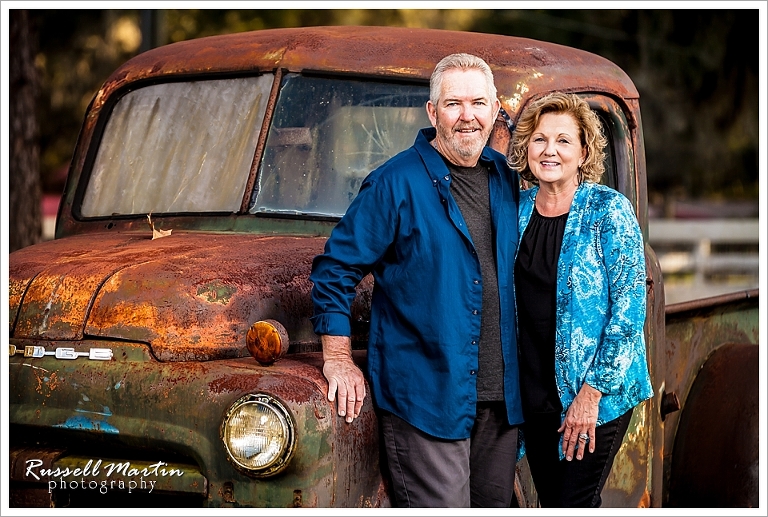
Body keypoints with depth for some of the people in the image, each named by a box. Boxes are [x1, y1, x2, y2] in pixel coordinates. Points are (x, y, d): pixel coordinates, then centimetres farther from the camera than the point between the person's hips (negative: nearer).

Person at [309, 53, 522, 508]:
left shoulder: (506, 179, 10)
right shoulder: (397, 183, -8)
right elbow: (335, 269, -5)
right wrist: (338, 358, -10)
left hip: (501, 399, 6)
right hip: (424, 397, -6)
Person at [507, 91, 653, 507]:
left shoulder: (608, 211, -11)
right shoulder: (518, 208, 4)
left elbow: (629, 307, -14)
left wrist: (591, 393, -17)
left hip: (595, 395, -5)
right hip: (534, 391, 5)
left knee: (574, 503, -3)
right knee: (549, 499, 12)